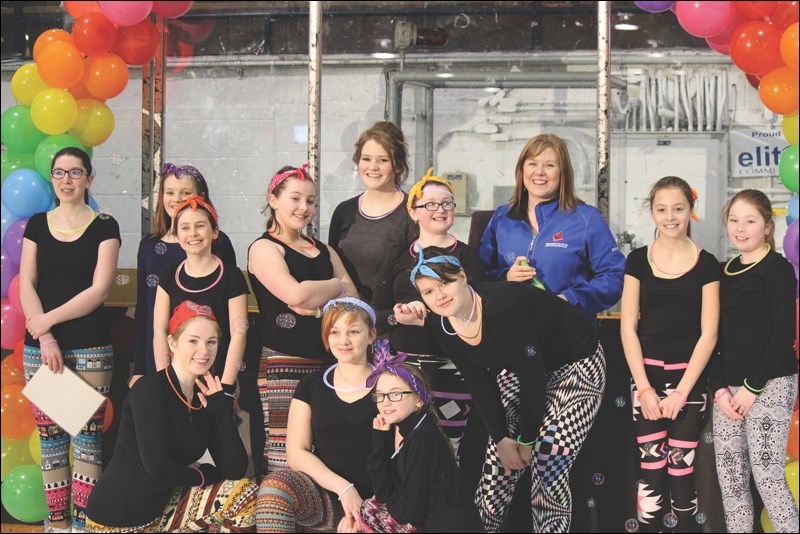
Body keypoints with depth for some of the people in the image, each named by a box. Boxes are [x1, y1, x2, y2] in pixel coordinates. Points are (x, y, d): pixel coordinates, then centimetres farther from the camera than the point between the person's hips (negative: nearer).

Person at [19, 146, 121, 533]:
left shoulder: (104, 227, 2)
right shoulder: (38, 225, 11)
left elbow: (99, 290, -7)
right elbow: (26, 284, 3)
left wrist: (48, 319, -10)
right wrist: (45, 339, -9)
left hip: (90, 348, -3)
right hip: (40, 347, 3)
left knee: (87, 436, -3)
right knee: (50, 437, 4)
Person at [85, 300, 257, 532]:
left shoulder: (206, 396, 2)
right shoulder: (149, 389, -17)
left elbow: (235, 470, -5)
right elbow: (156, 465, -26)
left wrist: (223, 411, -12)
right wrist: (204, 475, -10)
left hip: (163, 507, 6)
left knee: (246, 496, -9)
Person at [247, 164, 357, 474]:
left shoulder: (324, 251, 23)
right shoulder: (264, 248, 2)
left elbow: (352, 298, 11)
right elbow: (295, 294, -14)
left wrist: (317, 302, -8)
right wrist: (336, 286, 4)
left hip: (325, 362, 6)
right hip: (283, 364, -6)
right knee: (286, 455, -12)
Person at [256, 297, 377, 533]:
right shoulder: (312, 385, 13)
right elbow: (296, 453, 5)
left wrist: (363, 511, -12)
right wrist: (344, 488, -11)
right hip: (323, 498, 3)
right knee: (274, 485, -29)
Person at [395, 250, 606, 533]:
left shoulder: (503, 307, -33)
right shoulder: (442, 326, -10)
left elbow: (533, 378, -26)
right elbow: (480, 383, -4)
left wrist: (527, 440, -16)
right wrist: (501, 438, -11)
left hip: (576, 363, -7)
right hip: (518, 368, 7)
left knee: (548, 466, -13)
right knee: (498, 461, 0)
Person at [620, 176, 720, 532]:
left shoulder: (705, 264, 2)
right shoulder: (638, 260, 5)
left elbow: (708, 332, -1)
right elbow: (628, 327, 2)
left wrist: (682, 391, -9)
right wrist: (645, 387, -7)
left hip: (689, 376, -1)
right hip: (646, 374, 1)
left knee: (682, 468, -1)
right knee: (650, 467, -2)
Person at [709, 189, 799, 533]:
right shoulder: (725, 271, 14)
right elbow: (716, 336, 11)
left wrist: (752, 386, -14)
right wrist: (720, 388, -2)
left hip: (769, 385, -6)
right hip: (728, 386, 6)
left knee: (767, 474, -11)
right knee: (729, 477, 7)